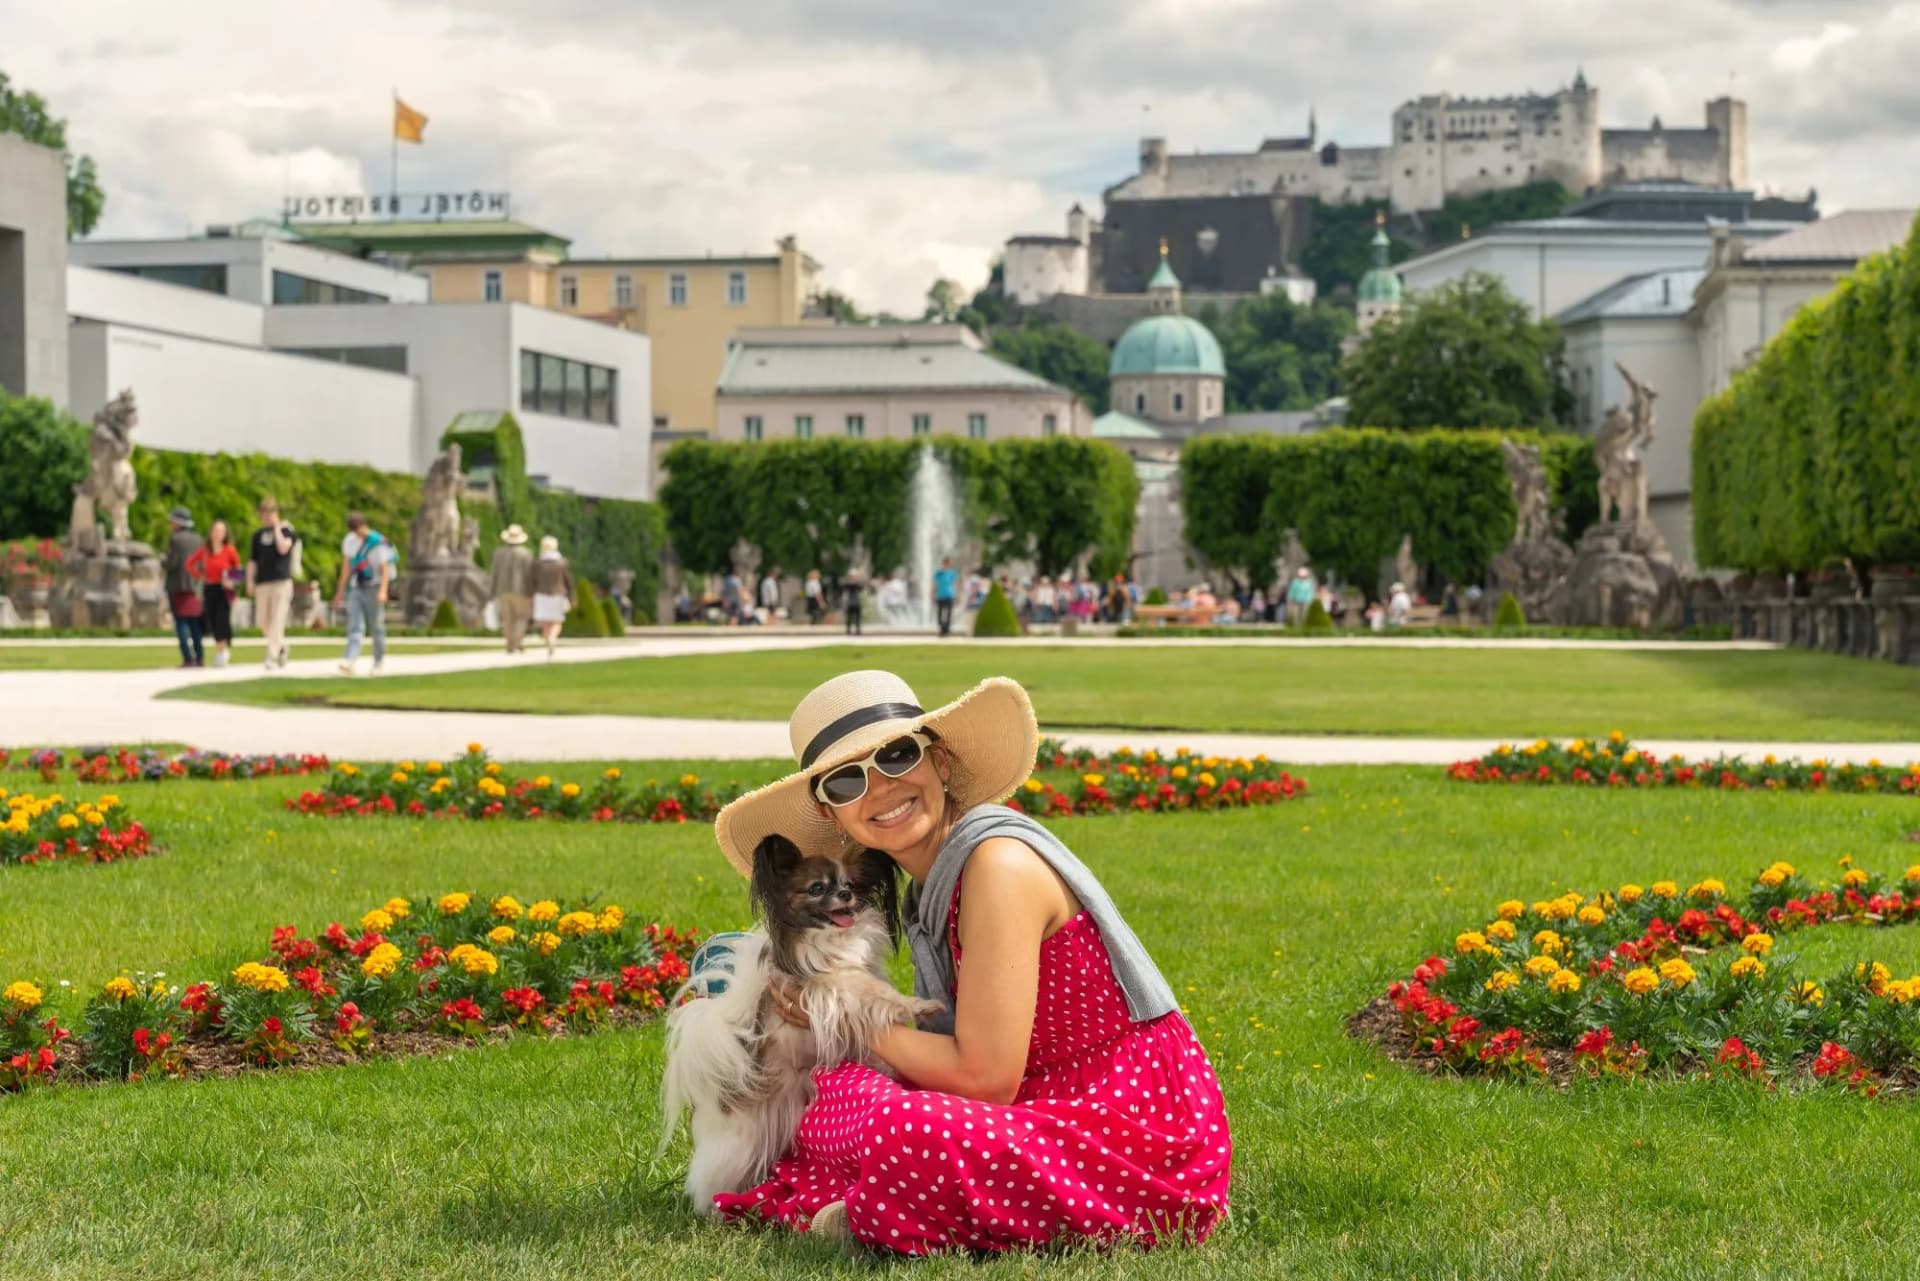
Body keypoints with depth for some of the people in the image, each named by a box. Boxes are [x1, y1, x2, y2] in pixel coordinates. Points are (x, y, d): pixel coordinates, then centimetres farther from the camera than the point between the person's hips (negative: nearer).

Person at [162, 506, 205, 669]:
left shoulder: (175, 538, -10)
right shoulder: (198, 539, 7)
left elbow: (172, 563, -14)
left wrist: (163, 563, 6)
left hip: (177, 585, -5)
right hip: (195, 586, 5)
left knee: (181, 622, -3)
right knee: (195, 623, 10)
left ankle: (187, 658, -9)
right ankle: (200, 657, 6)